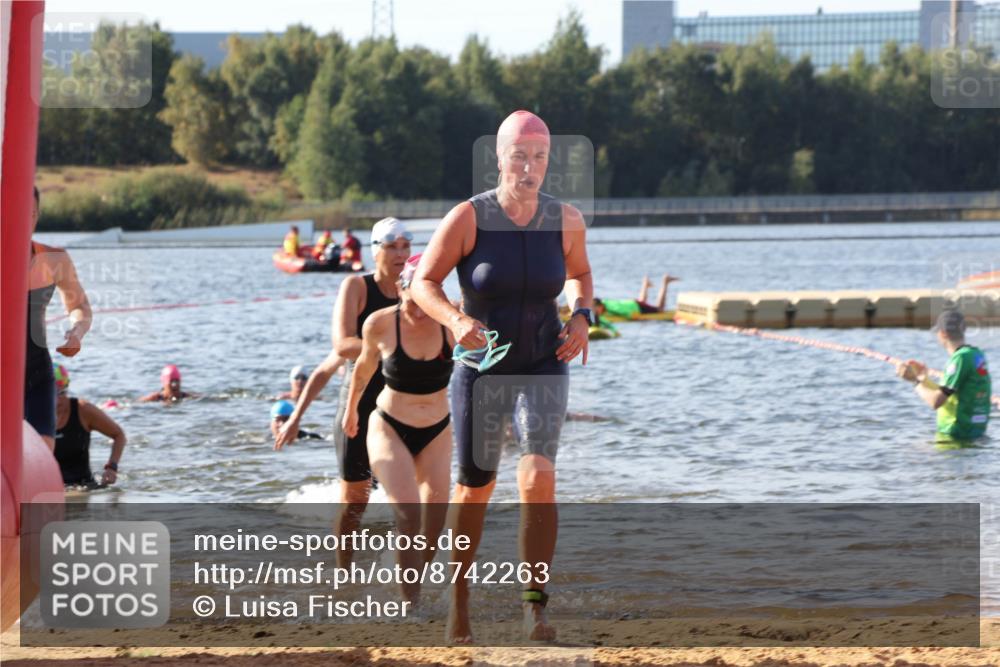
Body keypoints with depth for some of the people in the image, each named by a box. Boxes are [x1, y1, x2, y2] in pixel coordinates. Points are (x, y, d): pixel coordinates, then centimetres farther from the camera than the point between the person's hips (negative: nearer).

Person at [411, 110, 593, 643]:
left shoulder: (566, 220, -5)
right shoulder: (468, 218, -13)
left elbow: (579, 273, 16)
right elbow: (424, 283, -7)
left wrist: (581, 317, -4)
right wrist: (456, 321, -26)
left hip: (543, 369, 1)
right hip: (481, 369, -1)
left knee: (538, 477, -21)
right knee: (474, 488, 11)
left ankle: (535, 605, -17)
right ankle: (459, 602, 33)